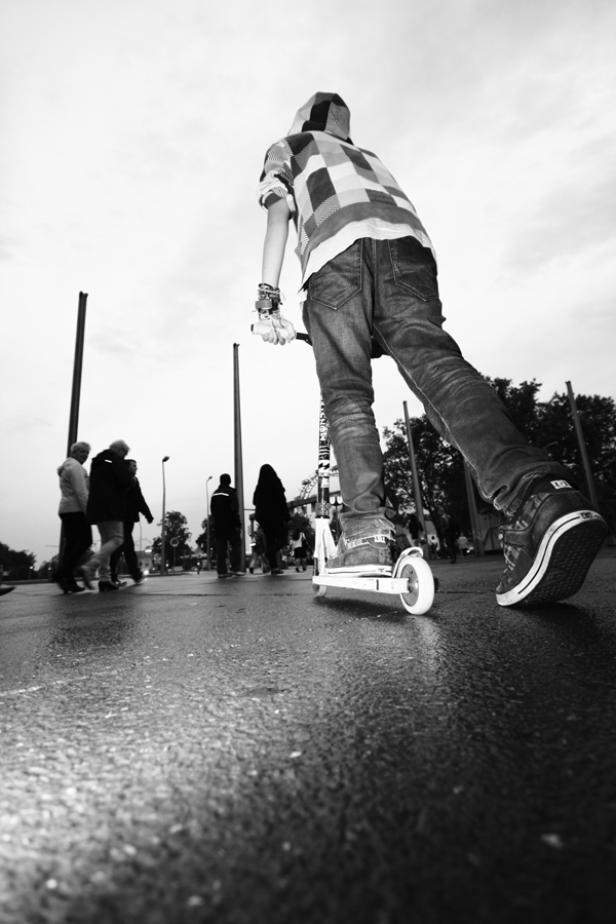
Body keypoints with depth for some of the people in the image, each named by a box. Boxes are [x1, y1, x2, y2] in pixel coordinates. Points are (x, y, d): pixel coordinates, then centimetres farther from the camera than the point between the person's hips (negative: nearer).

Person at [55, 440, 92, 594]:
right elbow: (81, 491, -17)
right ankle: (61, 574, -17)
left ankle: (68, 581, 5)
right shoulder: (75, 466, -7)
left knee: (71, 545, 7)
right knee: (84, 541, -12)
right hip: (75, 510, -10)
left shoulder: (66, 466, 25)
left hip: (66, 510, 10)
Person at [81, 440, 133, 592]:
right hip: (111, 507, -9)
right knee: (117, 539, -9)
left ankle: (104, 579, 6)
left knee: (106, 541, 11)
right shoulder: (116, 460, -4)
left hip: (96, 506, 9)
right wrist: (130, 475, 7)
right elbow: (125, 481, -15)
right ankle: (90, 568, -24)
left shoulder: (97, 461, 22)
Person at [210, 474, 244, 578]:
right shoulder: (231, 492, -8)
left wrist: (216, 521, 17)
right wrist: (237, 524, -12)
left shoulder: (215, 493, 12)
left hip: (218, 526, 6)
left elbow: (212, 510, 14)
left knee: (220, 548, 6)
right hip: (230, 525, -6)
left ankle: (222, 570, 6)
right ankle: (236, 568, -5)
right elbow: (234, 510, -14)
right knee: (236, 546, 2)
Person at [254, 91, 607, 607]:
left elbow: (279, 217, 16)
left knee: (346, 393, -8)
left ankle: (365, 533, -23)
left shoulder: (287, 148, 35)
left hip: (337, 253, -2)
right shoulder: (368, 157, 45)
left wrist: (268, 297, 6)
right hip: (406, 241, 3)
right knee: (435, 362, -20)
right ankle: (539, 495, -42)